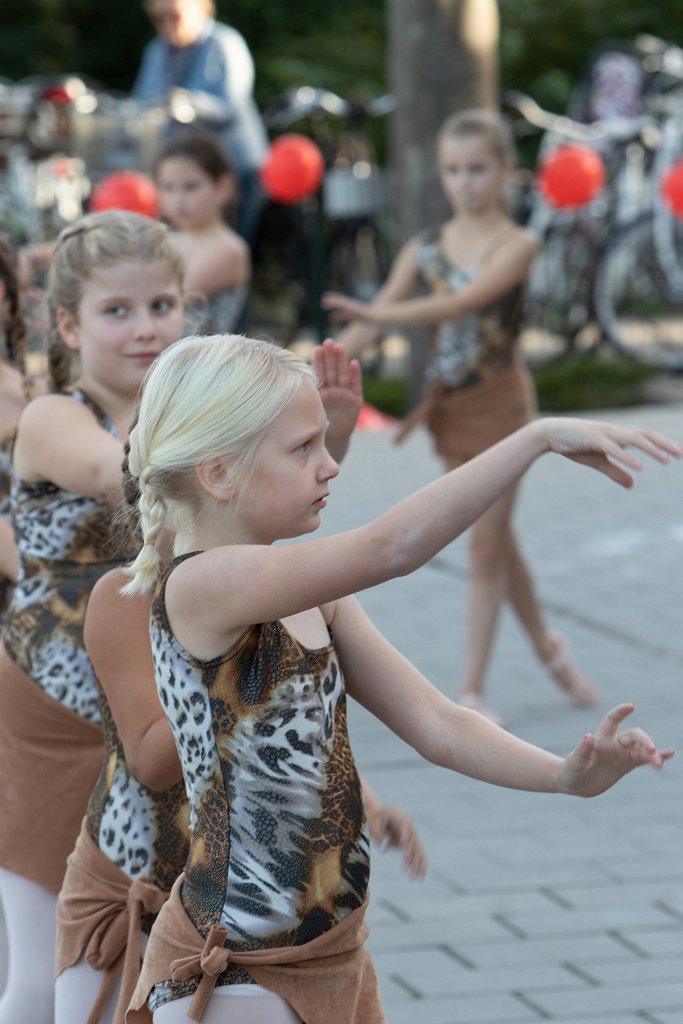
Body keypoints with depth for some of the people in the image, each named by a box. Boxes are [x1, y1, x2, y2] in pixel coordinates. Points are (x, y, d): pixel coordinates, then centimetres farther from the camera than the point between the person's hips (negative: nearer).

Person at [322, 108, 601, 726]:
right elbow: (373, 320, -6)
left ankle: (472, 690, 0)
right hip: (449, 405, 4)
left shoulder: (516, 246, -10)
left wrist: (381, 314, -38)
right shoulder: (425, 249, 2)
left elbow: (465, 302, -27)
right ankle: (547, 646, 36)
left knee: (487, 546, -3)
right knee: (497, 541, 15)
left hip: (500, 402, -4)